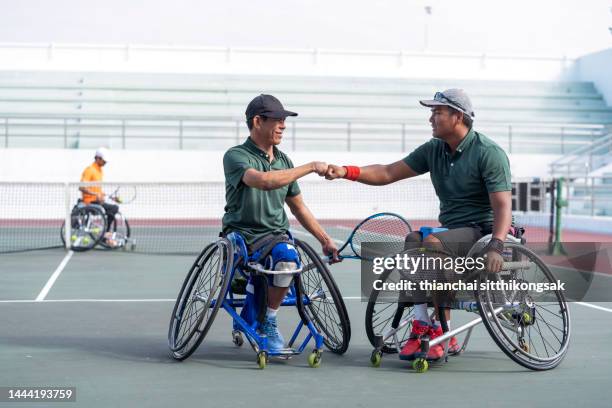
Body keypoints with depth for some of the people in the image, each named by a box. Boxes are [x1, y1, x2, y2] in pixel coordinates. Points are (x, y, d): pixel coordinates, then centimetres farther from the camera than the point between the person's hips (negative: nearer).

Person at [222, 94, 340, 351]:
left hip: (277, 234, 4)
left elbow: (298, 206, 24)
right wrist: (311, 167, -22)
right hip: (241, 235, -4)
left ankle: (268, 323, -8)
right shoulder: (236, 156, -5)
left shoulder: (283, 161, 15)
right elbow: (264, 181, -26)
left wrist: (325, 240, 19)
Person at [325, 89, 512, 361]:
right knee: (412, 241, -23)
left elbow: (503, 206, -18)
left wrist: (495, 247, -34)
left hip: (483, 231, -7)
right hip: (452, 230, 7)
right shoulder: (433, 150, 9)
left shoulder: (489, 153, -11)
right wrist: (347, 172, -6)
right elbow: (388, 173, 8)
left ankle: (445, 334, -25)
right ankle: (421, 328, -23)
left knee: (431, 244, -32)